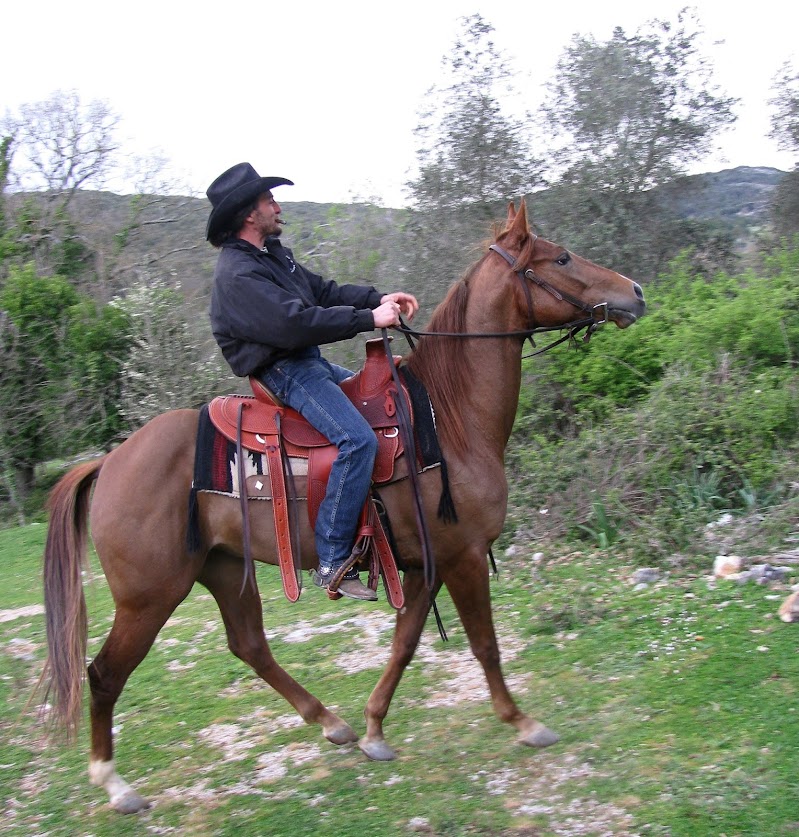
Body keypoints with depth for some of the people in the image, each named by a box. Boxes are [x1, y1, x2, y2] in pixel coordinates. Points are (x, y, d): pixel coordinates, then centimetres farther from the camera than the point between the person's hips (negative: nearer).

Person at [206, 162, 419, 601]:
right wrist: (368, 318, -22)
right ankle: (332, 562, -21)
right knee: (358, 440, -26)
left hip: (310, 364, 11)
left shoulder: (273, 253, 14)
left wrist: (379, 298, 2)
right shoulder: (238, 275, -19)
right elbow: (296, 324, -28)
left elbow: (321, 289, 16)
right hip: (283, 373, -11)